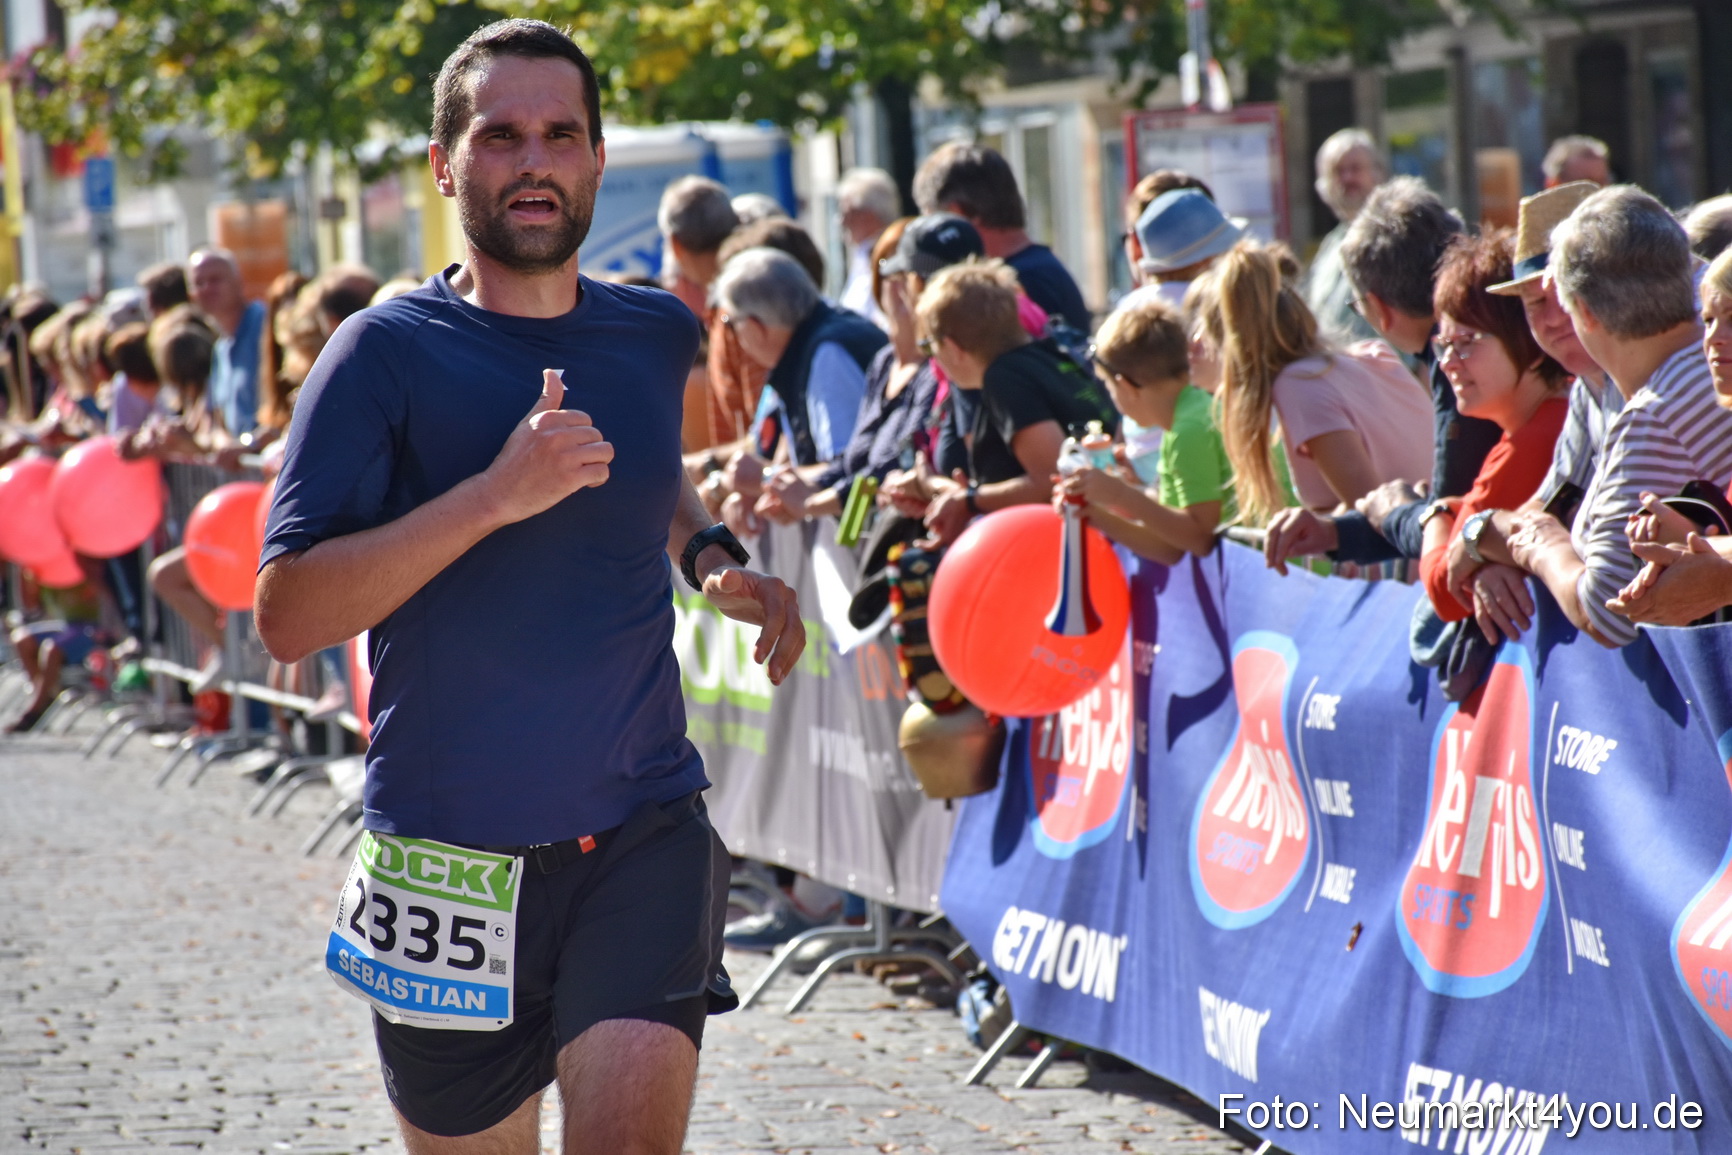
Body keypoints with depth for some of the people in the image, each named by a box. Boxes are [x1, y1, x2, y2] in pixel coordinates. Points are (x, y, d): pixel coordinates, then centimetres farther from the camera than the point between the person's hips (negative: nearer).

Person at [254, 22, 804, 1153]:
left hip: (644, 829, 2)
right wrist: (496, 495, -23)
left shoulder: (657, 335, 6)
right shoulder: (388, 353, -7)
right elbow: (288, 615, -15)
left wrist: (708, 553, 10)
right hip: (450, 847, -2)